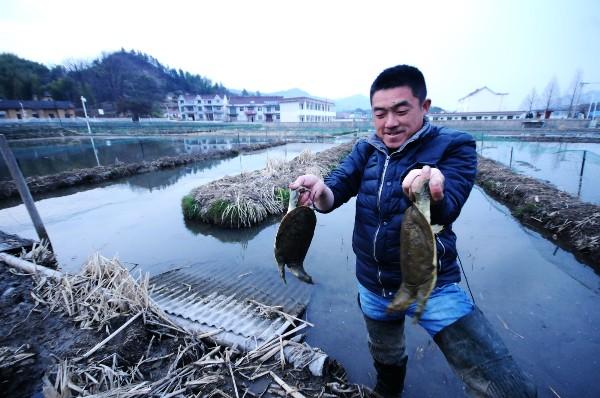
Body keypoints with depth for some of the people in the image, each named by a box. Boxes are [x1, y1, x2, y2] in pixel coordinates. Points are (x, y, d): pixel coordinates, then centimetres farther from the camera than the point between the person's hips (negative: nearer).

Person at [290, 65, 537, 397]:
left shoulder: (453, 146, -12)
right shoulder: (365, 150, -2)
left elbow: (447, 211, -27)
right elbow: (334, 194, -13)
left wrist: (433, 194, -50)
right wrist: (319, 191, -37)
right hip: (372, 286, 4)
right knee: (386, 361, 28)